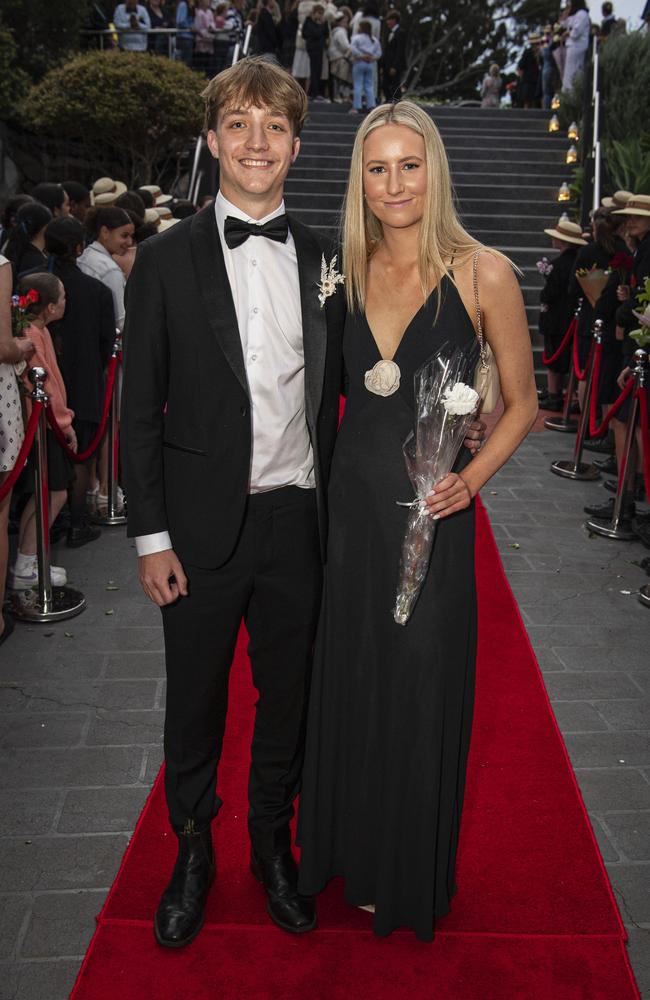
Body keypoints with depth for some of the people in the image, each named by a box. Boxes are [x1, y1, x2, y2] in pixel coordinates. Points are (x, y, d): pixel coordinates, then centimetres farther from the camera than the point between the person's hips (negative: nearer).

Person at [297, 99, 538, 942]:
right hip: (350, 505, 4)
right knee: (347, 681, 15)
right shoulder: (350, 272, 5)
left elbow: (522, 403, -1)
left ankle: (412, 875, 34)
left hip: (430, 514, -4)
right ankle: (350, 848, 40)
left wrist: (471, 477, -16)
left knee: (419, 687, 9)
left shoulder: (483, 273, -7)